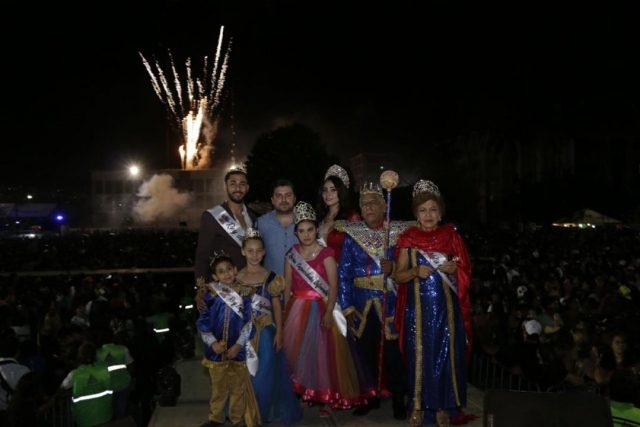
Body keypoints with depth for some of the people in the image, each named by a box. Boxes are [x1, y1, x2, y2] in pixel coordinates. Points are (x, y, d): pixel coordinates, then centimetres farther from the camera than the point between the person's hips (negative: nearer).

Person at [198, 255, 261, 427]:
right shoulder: (211, 295, -6)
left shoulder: (243, 294, -5)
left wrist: (238, 345, -12)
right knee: (218, 386, 13)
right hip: (216, 349, 0)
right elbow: (203, 322, -5)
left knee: (238, 386, 11)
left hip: (237, 349, 0)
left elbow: (248, 322, -5)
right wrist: (213, 343, -15)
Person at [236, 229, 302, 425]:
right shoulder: (237, 277, 1)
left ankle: (263, 411, 20)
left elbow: (277, 306, -1)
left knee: (264, 372, 2)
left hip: (265, 331, -2)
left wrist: (279, 333, -5)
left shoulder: (270, 277, -4)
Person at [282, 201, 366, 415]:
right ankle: (303, 394, 21)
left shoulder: (326, 254, -6)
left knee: (322, 352, -1)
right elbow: (287, 286, 7)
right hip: (297, 309, 4)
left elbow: (333, 286, -11)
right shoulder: (291, 255, 6)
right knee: (298, 353, 7)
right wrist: (285, 312, 3)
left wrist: (328, 312, -19)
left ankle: (327, 398, 9)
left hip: (320, 309, -4)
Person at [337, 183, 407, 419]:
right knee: (365, 350, 11)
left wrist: (393, 268, -18)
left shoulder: (398, 232, -1)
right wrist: (347, 306, -5)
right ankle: (372, 397, 29)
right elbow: (343, 273, 0)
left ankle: (398, 399, 19)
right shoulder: (352, 235, 2)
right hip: (361, 303, 2)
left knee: (392, 351, 1)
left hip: (390, 302, -2)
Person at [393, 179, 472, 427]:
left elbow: (465, 273, 8)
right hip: (418, 307, -1)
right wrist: (415, 271, -17)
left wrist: (453, 269, -13)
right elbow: (399, 275, 2)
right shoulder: (408, 239, 0)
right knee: (419, 354, 4)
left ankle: (442, 405, 18)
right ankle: (418, 405, 17)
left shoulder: (451, 236, 2)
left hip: (445, 307, 1)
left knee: (445, 354, 5)